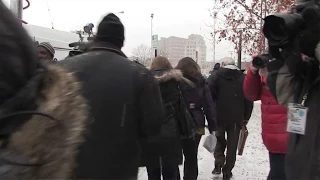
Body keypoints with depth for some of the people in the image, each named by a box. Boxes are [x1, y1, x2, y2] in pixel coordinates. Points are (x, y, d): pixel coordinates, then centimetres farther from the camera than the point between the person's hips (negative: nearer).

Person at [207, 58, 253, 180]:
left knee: (219, 140, 20)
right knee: (232, 145, 11)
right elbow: (249, 100, 5)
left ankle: (218, 164, 6)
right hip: (236, 118, 2)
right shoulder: (243, 78, 5)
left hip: (219, 116, -1)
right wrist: (246, 117, 10)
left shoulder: (215, 76, -3)